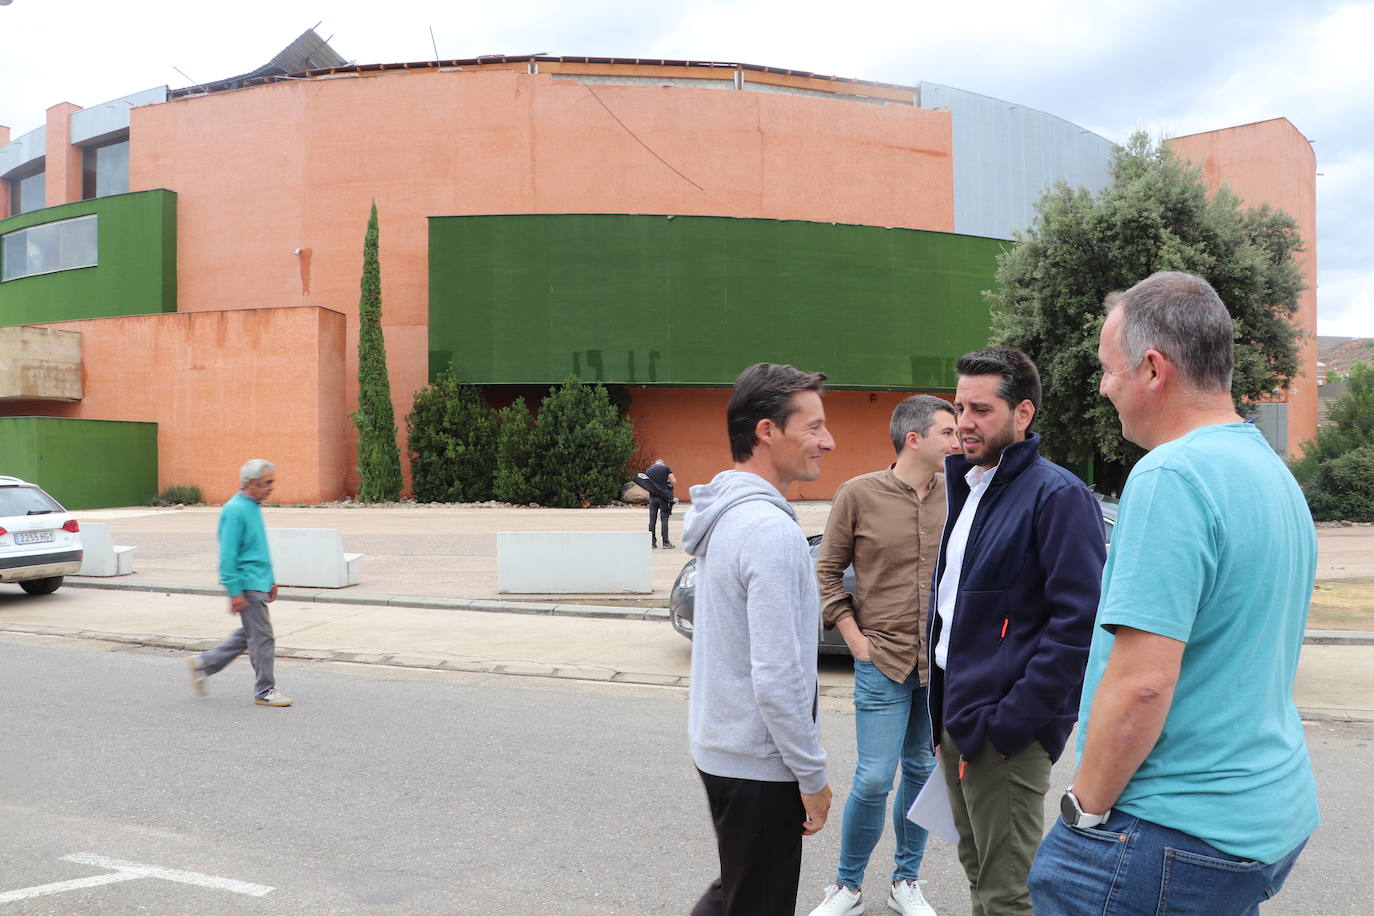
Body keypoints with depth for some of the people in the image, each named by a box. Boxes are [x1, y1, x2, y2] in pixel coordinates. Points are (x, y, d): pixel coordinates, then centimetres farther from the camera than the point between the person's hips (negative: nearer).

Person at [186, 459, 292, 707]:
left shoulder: (253, 507, 13)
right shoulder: (235, 510, -17)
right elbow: (228, 555, -19)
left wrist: (270, 580, 23)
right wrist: (235, 592, -21)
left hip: (258, 582, 10)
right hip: (247, 585, -10)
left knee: (248, 634, 17)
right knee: (262, 637, -3)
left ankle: (203, 664, 27)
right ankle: (265, 691, 6)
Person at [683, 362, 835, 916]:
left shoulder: (723, 514, 6)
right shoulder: (771, 530, -24)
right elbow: (777, 678, -26)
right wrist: (812, 776, -15)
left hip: (718, 746, 9)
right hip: (760, 765, -9)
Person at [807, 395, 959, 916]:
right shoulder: (858, 495, -6)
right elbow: (827, 573, 0)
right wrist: (856, 641, -5)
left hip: (942, 664, 3)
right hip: (883, 660, -3)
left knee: (922, 772, 13)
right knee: (874, 779, -3)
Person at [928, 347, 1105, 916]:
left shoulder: (1058, 497, -15)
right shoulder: (966, 490, 13)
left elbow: (1078, 622, -21)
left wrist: (1013, 719, -22)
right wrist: (942, 699, 15)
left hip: (1004, 729, -9)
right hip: (955, 719, 9)